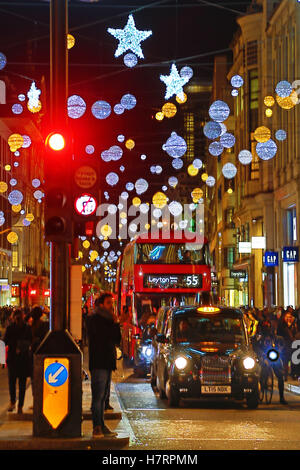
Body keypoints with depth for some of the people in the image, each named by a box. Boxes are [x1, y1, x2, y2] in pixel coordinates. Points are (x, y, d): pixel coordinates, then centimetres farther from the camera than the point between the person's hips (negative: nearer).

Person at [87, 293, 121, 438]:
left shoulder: (107, 320, 19)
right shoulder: (95, 319, -7)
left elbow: (117, 339, 13)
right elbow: (105, 336, -18)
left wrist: (115, 323, 0)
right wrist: (115, 323, -8)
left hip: (107, 363, 9)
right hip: (99, 363, -9)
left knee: (103, 396, 11)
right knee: (98, 396, -10)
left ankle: (101, 426, 15)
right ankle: (97, 427, -9)